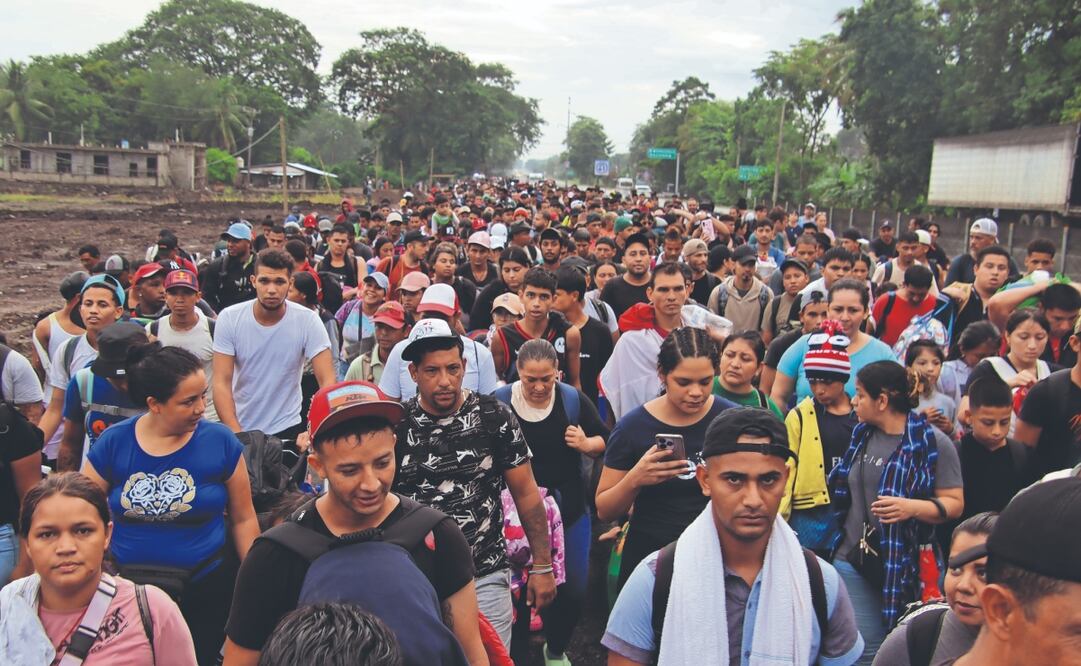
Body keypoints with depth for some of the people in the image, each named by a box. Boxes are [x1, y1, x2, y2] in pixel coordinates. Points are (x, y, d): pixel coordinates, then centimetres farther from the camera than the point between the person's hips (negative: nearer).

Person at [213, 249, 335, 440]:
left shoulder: (308, 320, -14)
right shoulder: (229, 318, -11)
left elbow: (327, 382, -17)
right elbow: (222, 383, -13)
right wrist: (237, 435, -23)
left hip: (287, 429, -1)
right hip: (239, 427, 1)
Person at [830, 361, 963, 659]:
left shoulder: (933, 443, -9)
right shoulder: (861, 435, 7)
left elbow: (954, 503, -11)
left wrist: (913, 507, -27)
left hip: (907, 564, -4)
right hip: (853, 560, 4)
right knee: (864, 650, 6)